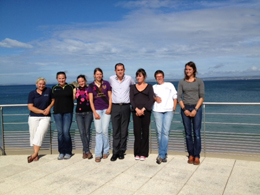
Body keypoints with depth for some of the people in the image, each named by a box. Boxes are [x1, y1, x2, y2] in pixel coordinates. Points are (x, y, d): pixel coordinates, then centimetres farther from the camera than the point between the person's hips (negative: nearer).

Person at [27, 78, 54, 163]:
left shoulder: (48, 90, 3)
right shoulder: (32, 93, 0)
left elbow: (53, 100, 14)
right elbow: (30, 107, -5)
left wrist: (49, 107, -5)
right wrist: (42, 111, -11)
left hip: (45, 118, -1)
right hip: (34, 117, 1)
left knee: (40, 134, -15)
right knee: (34, 135, 5)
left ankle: (34, 154, -12)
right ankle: (36, 155, 17)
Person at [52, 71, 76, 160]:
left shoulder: (70, 87, 6)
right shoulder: (54, 88, 12)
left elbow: (73, 99, 10)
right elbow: (53, 100, 19)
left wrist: (75, 92, -4)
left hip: (68, 112, -2)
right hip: (57, 112, 2)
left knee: (66, 132, -8)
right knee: (60, 132, 3)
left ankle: (68, 152, 5)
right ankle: (61, 152, 13)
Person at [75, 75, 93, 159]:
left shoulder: (89, 89, 3)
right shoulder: (76, 90, 11)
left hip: (88, 112, -2)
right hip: (79, 113, 2)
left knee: (87, 132, -1)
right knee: (82, 132, -5)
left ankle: (85, 151, 12)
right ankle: (88, 151, 0)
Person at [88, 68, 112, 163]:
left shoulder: (106, 83, 6)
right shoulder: (91, 86, 6)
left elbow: (110, 97, 7)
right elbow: (91, 100, 4)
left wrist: (109, 108, -6)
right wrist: (94, 112, -4)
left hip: (106, 109, 0)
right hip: (96, 110, 1)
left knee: (105, 130, -5)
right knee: (98, 131, -3)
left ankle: (105, 151, 13)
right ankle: (98, 154, 2)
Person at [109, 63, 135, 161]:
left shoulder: (129, 79, 2)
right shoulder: (111, 79, 3)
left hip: (125, 107, 0)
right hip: (115, 107, 0)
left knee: (124, 131, 5)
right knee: (115, 130, 1)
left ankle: (122, 151, 15)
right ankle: (115, 152, 7)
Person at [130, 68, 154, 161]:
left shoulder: (149, 87, 8)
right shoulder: (133, 87, 14)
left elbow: (151, 100, -2)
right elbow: (131, 99, 3)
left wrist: (143, 109, -13)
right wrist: (137, 109, -12)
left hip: (146, 111, -1)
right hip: (136, 112, 1)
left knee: (145, 132, 0)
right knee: (137, 132, -1)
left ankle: (143, 153, 7)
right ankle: (137, 153, 8)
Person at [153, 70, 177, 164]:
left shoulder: (169, 85, 16)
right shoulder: (154, 87, 19)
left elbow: (175, 97, 13)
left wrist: (174, 109, 3)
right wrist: (155, 98, -4)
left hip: (168, 111, -1)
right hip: (157, 111, 2)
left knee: (165, 132, -12)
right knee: (159, 132, -3)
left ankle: (161, 155, -12)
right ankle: (164, 155, 7)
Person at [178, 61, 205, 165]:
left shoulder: (199, 81, 3)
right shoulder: (182, 82, 8)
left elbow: (202, 97, -1)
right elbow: (179, 97, 4)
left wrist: (195, 109, -11)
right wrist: (184, 109, -7)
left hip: (196, 108, -2)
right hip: (185, 108, 2)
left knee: (197, 133, -3)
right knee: (188, 133, 5)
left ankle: (196, 156, 6)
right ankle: (190, 155, 15)